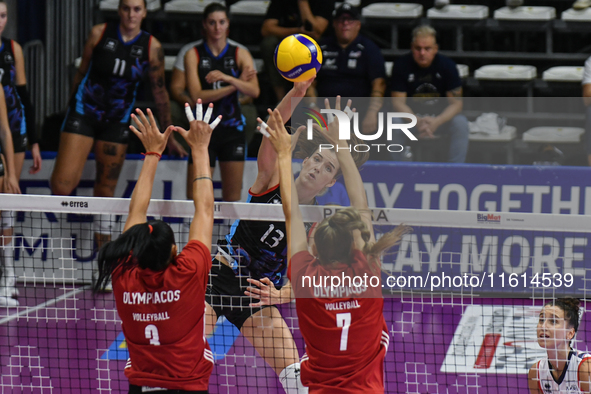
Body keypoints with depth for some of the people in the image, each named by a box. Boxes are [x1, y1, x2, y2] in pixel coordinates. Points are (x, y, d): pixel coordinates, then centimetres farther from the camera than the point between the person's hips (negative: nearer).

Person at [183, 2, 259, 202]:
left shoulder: (240, 54, 4)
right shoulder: (193, 55, 1)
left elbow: (254, 91, -10)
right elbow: (197, 95, -10)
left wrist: (227, 78, -25)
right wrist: (236, 85, -11)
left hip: (232, 127, 1)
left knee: (233, 196, 0)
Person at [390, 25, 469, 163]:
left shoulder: (447, 65, -10)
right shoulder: (401, 65, -10)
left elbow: (456, 103, -12)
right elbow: (398, 101, -12)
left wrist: (437, 121, -33)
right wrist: (417, 121, -32)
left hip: (441, 116, 0)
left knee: (460, 124, -30)